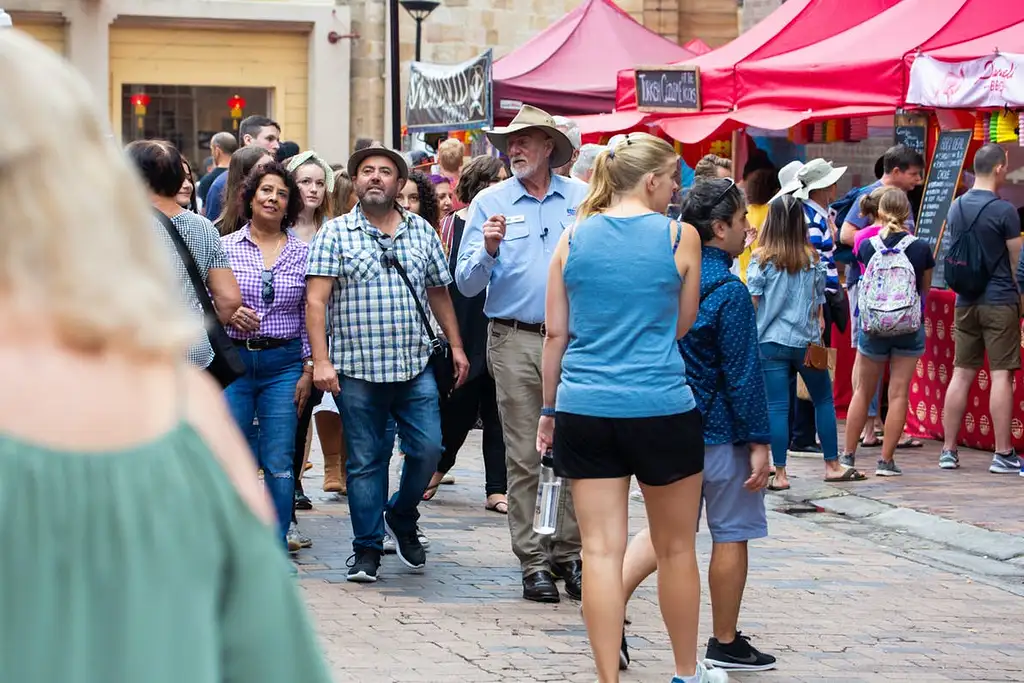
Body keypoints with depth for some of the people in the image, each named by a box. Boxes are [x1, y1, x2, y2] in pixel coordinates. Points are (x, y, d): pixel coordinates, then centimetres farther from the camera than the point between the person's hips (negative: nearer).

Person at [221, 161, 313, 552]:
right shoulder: (225, 247, 5)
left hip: (283, 364, 0)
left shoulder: (302, 253, 7)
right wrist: (229, 315, -12)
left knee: (279, 462, -3)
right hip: (233, 359, 0)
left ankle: (278, 542, 6)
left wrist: (309, 369, 2)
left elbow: (310, 315, 7)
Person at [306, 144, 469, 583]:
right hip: (357, 370, -3)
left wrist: (456, 346, 17)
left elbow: (439, 293, 20)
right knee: (365, 461, 3)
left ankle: (401, 516, 26)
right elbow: (316, 301, -6)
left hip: (415, 368, 3)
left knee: (428, 450, -1)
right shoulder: (335, 233, 0)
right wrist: (321, 361, -14)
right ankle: (367, 547, 14)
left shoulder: (422, 232, 11)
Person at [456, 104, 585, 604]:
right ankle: (533, 563, 6)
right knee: (525, 458, 0)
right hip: (515, 341, -1)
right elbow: (467, 283, 1)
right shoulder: (490, 203, 5)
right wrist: (489, 249, -18)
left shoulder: (583, 200, 8)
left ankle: (570, 554, 11)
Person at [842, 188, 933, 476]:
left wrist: (885, 230, 26)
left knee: (863, 392, 13)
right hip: (910, 328, -1)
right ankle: (886, 460, 2)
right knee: (899, 393, 2)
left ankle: (848, 455, 19)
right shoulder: (921, 249, -9)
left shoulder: (868, 246, -7)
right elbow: (925, 289, 5)